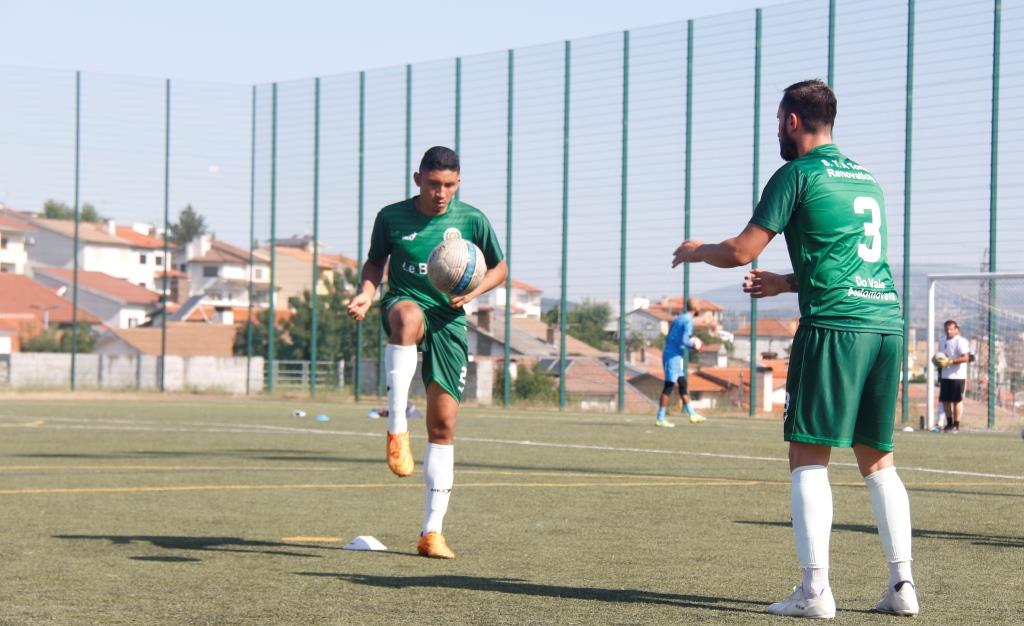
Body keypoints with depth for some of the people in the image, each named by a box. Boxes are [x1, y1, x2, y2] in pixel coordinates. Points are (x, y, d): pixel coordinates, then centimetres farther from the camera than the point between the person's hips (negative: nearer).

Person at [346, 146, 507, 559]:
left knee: (443, 424, -2)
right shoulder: (391, 217, 1)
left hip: (448, 320, 2)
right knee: (408, 315, -42)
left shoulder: (471, 220, 1)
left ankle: (432, 531, 7)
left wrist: (473, 291, -7)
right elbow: (375, 262, 16)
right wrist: (366, 292, -5)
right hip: (403, 304, -2)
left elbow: (499, 268, 12)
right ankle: (396, 427, -42)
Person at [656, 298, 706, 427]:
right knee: (669, 386, -7)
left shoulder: (678, 318, 15)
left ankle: (692, 414, 21)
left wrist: (690, 344, 18)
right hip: (674, 356, -9)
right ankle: (660, 419, -6)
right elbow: (684, 340, -22)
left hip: (668, 353, 9)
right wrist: (693, 347, -3)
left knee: (682, 384, 15)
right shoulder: (688, 321, -12)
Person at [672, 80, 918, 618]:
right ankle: (902, 585, 7)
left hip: (833, 328, -7)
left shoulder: (798, 174, -1)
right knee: (877, 459, 12)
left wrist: (696, 250, 18)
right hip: (886, 322, 7)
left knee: (808, 457, -2)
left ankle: (815, 590, -9)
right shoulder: (866, 179, 22)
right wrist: (787, 283, 38)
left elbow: (740, 252, -2)